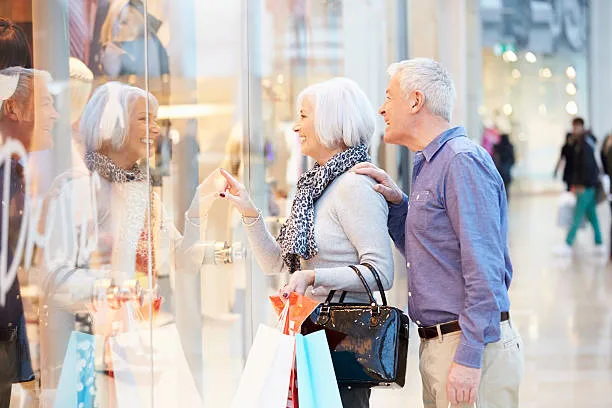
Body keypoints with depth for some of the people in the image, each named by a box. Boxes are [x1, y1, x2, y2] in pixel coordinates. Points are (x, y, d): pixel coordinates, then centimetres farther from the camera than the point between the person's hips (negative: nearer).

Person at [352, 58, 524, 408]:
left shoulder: (463, 161, -15)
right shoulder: (427, 165, 17)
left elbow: (484, 269, -21)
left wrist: (469, 358, -23)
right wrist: (396, 201, 6)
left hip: (473, 344, -10)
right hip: (437, 345, 10)